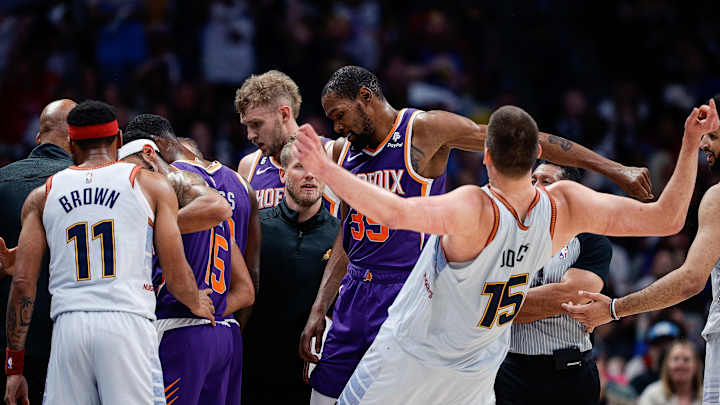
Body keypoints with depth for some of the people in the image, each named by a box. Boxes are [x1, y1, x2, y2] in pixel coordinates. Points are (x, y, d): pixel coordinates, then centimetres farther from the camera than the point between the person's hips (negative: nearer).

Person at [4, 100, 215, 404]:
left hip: (68, 326, 2)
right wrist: (198, 305, 29)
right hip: (128, 322, -2)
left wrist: (14, 366, 12)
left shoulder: (42, 196, 15)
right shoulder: (151, 186, 10)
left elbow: (23, 282, 9)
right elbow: (176, 276, 6)